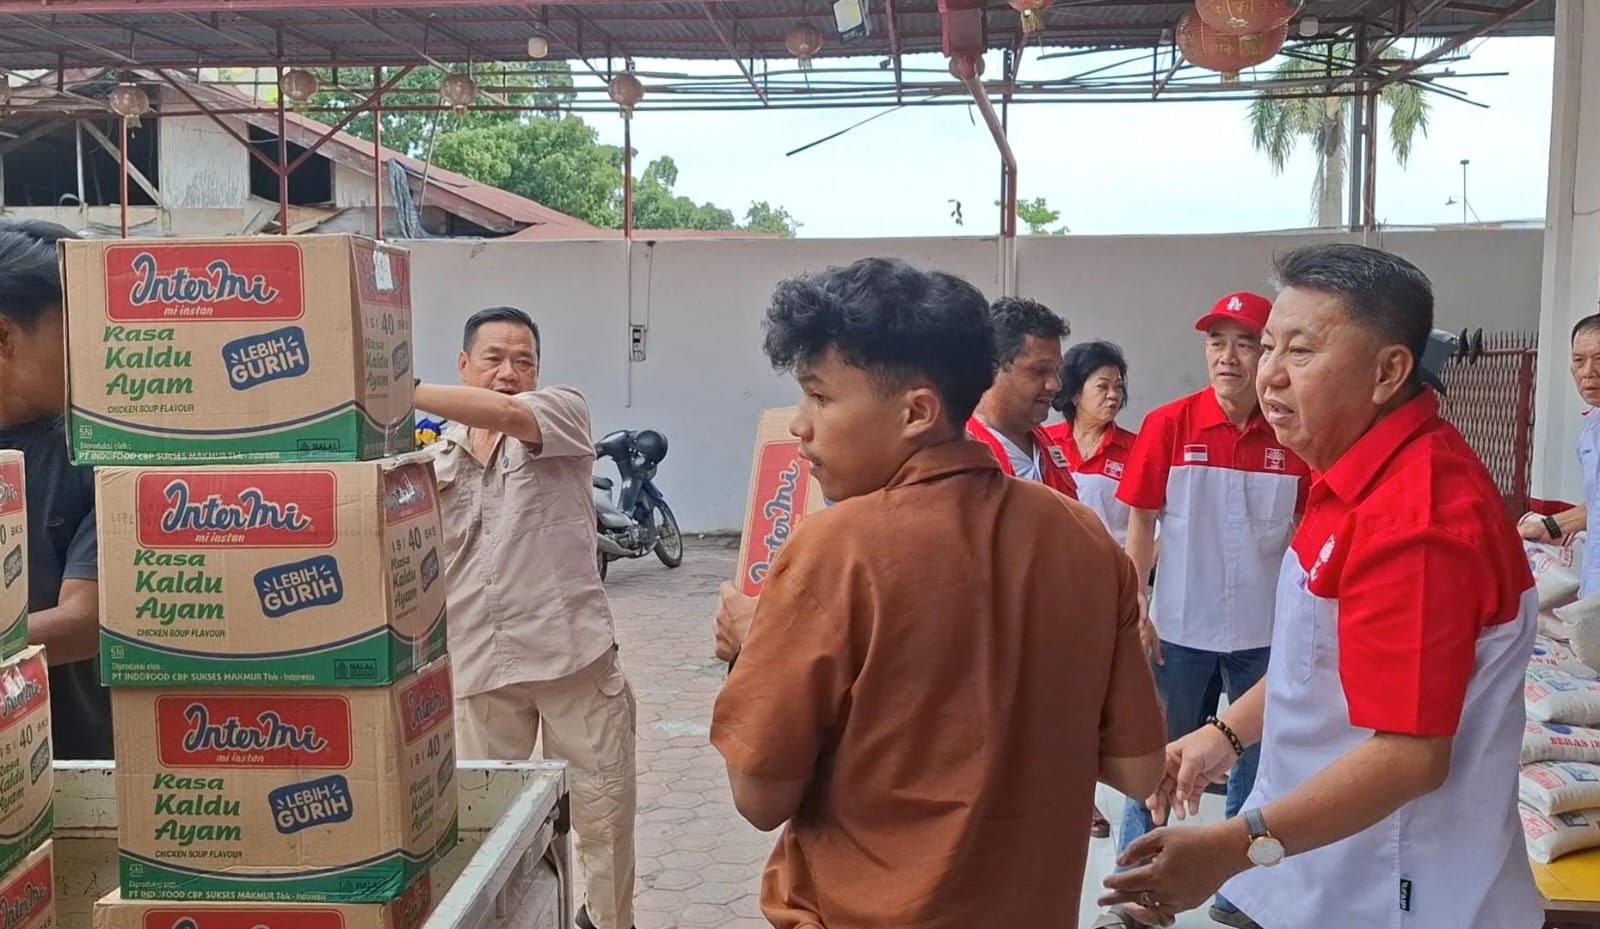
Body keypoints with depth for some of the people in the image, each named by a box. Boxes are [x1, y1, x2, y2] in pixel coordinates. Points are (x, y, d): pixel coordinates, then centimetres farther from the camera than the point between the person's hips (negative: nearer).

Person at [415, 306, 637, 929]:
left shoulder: (565, 413, -2)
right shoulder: (435, 457, 9)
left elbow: (504, 413, -23)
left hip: (572, 649, -3)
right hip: (478, 660, 3)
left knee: (604, 802, 7)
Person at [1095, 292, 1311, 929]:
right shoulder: (1167, 425, -8)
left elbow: (1305, 534, 4)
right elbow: (1140, 524, -3)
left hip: (1265, 632, 2)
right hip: (1180, 628, -2)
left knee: (1257, 764, 13)